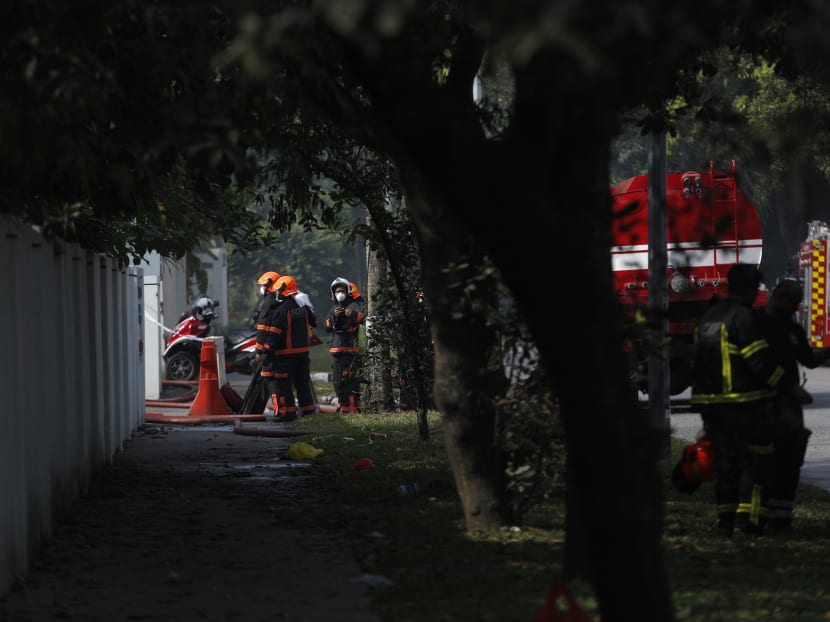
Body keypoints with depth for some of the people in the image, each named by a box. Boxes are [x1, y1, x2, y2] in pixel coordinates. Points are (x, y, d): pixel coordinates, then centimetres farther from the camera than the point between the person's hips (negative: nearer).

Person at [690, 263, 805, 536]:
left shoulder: (708, 317, 14)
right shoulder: (742, 317, -13)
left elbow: (698, 362, 19)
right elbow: (760, 361, -17)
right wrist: (789, 386, -9)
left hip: (709, 401, 8)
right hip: (744, 402, -8)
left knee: (726, 462, 14)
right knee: (755, 461, -1)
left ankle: (726, 520, 14)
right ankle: (748, 519, -6)